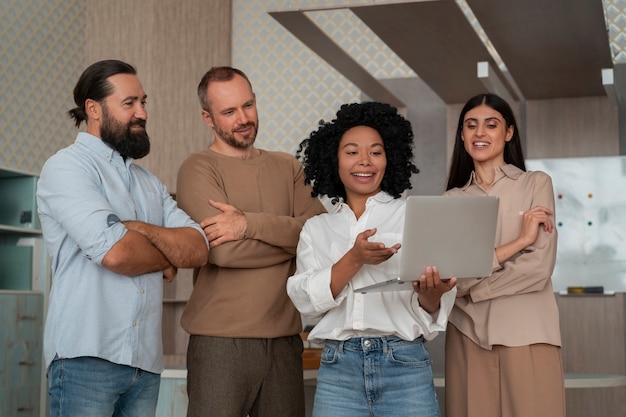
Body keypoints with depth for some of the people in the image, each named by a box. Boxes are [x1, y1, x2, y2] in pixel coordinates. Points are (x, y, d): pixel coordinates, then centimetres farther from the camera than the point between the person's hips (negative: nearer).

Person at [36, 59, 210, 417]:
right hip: (87, 359, -6)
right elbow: (114, 252, -17)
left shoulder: (150, 184, 19)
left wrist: (140, 229, -10)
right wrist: (167, 257, 2)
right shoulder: (67, 167, -3)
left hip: (147, 361, 6)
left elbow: (199, 249, 5)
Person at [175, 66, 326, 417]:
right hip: (221, 339, -4)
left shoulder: (288, 167, 13)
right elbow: (222, 250, -16)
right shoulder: (198, 169, -2)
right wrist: (291, 238, -3)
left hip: (284, 338, 4)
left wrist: (250, 223, -17)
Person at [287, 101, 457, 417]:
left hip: (405, 366, -1)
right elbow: (306, 300, -2)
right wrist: (354, 259, -15)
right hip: (338, 370, 1)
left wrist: (430, 295, -22)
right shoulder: (316, 229, 11)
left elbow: (431, 310, 1)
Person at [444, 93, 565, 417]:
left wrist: (468, 288, -6)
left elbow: (539, 268, -7)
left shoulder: (536, 184, 4)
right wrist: (518, 241, -11)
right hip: (468, 335, 2)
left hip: (526, 335, -2)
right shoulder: (452, 200, 10)